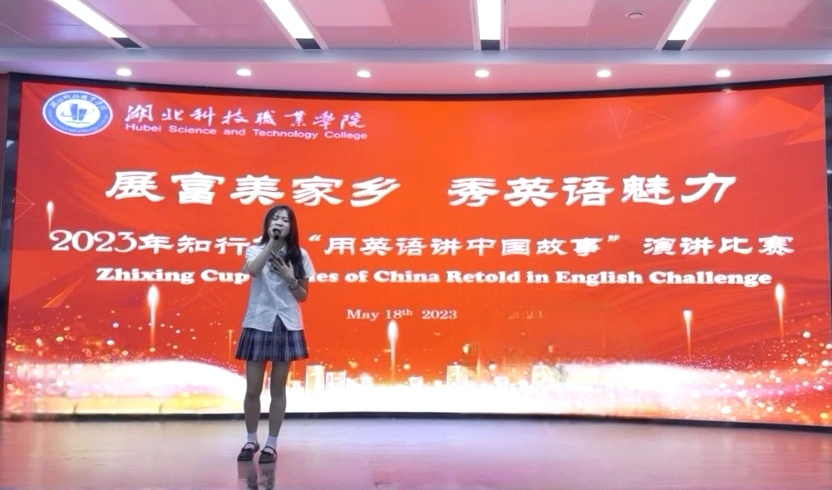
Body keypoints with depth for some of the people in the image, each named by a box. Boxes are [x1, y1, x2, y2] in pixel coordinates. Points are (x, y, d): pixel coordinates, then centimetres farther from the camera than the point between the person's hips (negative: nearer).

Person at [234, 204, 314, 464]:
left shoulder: (299, 256, 3)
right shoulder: (255, 250, 0)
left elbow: (303, 296, 6)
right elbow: (252, 269, -24)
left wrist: (290, 279, -12)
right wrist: (271, 242, -20)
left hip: (287, 326, 1)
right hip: (258, 324, -1)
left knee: (278, 389, 7)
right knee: (253, 389, 4)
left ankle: (271, 444, 17)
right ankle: (251, 441, 23)